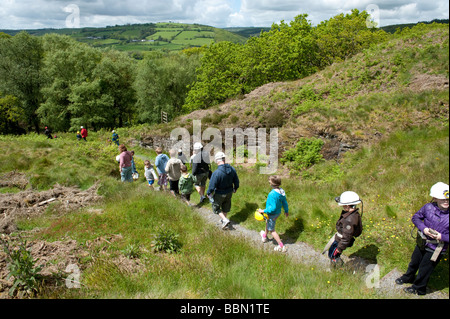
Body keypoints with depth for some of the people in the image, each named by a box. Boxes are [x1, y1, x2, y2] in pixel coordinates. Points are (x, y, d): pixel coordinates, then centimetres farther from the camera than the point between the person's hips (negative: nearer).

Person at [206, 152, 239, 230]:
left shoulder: (216, 173, -34)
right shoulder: (232, 169, -16)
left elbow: (212, 186, -25)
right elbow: (236, 181, -2)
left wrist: (208, 193, -5)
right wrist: (235, 188, 18)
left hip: (219, 194, -5)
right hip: (229, 193, 5)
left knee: (216, 208, 20)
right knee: (226, 207, 27)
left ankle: (225, 220, 7)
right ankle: (224, 219, 45)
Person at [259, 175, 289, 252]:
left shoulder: (272, 194, -35)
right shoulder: (281, 191, -10)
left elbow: (273, 208, -33)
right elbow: (285, 202, 3)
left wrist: (263, 211, -22)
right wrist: (286, 210, 18)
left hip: (272, 214, -8)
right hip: (278, 212, 9)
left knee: (271, 230, 12)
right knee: (267, 223, 33)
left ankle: (281, 246, 17)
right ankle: (264, 236, 58)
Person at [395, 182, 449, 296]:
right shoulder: (428, 207, -16)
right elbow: (415, 217, -2)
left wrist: (442, 236, -26)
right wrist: (423, 228, -17)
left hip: (435, 249, -3)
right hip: (422, 243, 3)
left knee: (424, 269, 16)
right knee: (414, 262, 27)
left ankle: (418, 288, 44)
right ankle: (408, 277, 58)